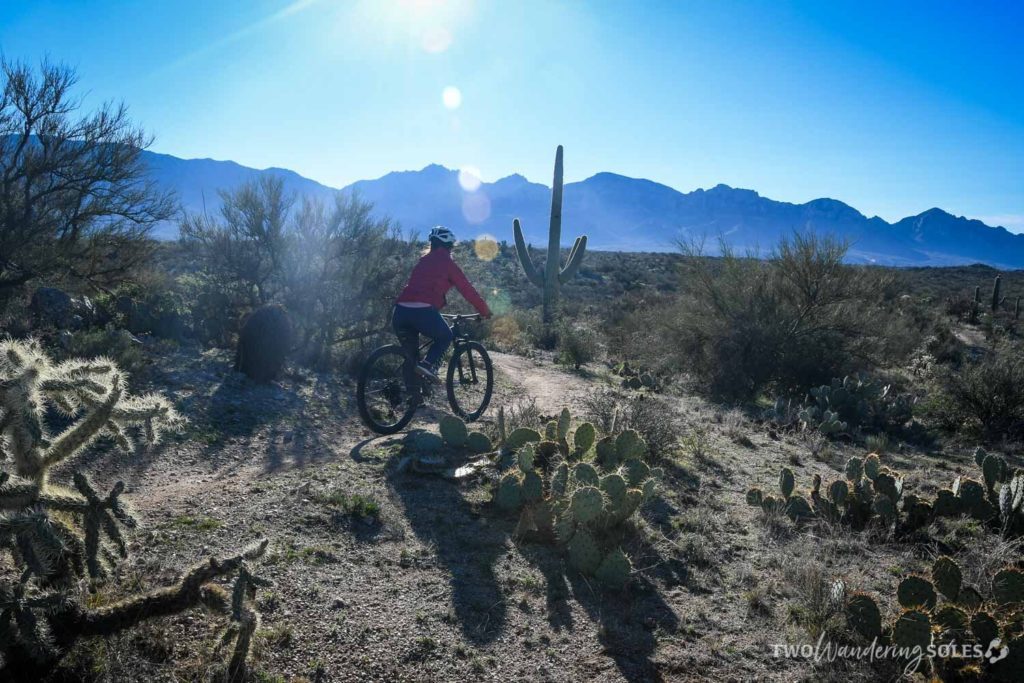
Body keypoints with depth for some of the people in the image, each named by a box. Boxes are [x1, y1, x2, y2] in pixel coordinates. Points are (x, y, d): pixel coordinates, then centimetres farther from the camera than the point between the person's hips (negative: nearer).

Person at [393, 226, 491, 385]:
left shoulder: (423, 261, 28)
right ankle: (427, 365, -1)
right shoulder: (448, 263, 9)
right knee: (445, 337, 23)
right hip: (422, 311, -5)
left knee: (410, 355, 21)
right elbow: (468, 291, 10)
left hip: (400, 310, 6)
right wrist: (485, 311, 22)